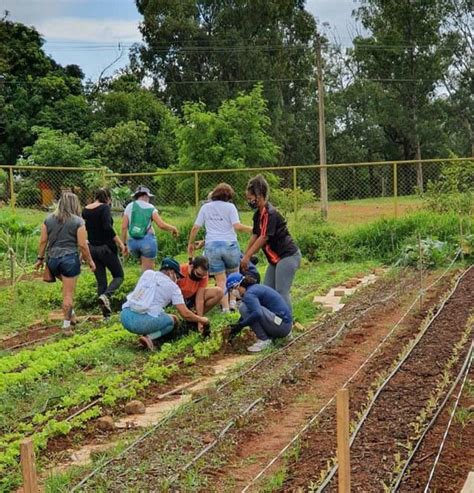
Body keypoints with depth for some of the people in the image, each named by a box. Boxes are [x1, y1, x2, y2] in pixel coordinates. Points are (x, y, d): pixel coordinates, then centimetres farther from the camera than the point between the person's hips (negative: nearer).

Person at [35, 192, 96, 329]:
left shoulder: (48, 219, 6)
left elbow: (43, 241, 7)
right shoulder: (78, 221, -5)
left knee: (67, 287, 25)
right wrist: (90, 261, 4)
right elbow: (82, 245, -7)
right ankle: (67, 322, 7)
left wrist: (40, 258, 16)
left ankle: (71, 313, 21)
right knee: (68, 293, 3)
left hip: (52, 259, 4)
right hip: (70, 259, -4)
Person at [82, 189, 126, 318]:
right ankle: (106, 295, -20)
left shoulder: (85, 210, 8)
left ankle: (106, 314, 9)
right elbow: (108, 228, -23)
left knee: (100, 281, 11)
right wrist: (120, 243, -18)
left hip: (92, 248, 6)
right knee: (119, 276, 8)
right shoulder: (104, 208, -11)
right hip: (106, 248, -6)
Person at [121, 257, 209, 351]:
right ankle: (149, 337, -6)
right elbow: (185, 314, 5)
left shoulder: (147, 273, 19)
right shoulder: (172, 286, 7)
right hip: (142, 323, -6)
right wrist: (201, 320, 21)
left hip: (125, 318, 6)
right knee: (172, 320, 20)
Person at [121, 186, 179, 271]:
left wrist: (124, 243, 10)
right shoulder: (150, 208, 3)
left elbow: (124, 227, 4)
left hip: (132, 241, 4)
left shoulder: (129, 207, 10)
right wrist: (173, 228, 13)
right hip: (147, 240, -3)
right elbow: (161, 225, -5)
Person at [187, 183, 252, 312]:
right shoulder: (230, 207, 2)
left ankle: (225, 308, 0)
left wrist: (190, 243, 18)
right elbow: (237, 226, -10)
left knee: (221, 280, 5)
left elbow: (195, 228, 8)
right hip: (230, 244, -2)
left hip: (211, 247, 2)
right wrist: (252, 230, 2)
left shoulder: (205, 207, 11)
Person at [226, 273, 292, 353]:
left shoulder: (249, 294, -15)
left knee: (244, 307, -17)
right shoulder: (255, 287, 15)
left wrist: (240, 325, -19)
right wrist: (236, 326, 29)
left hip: (281, 325, -10)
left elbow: (257, 313, -32)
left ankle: (264, 340, -10)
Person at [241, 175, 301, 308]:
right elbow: (255, 236, 15)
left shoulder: (270, 214, -19)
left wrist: (247, 257, -15)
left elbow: (263, 238, -20)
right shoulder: (258, 214, 9)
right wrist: (244, 256, 16)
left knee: (281, 292, -12)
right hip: (276, 258, 10)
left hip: (287, 256, -10)